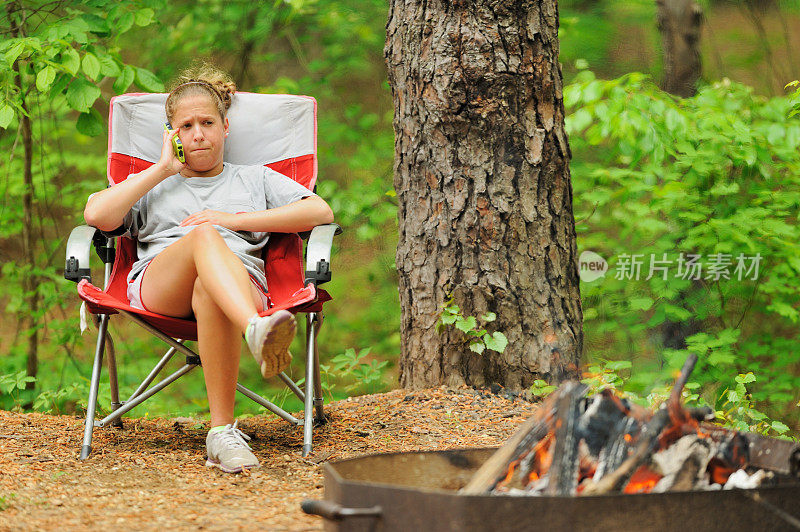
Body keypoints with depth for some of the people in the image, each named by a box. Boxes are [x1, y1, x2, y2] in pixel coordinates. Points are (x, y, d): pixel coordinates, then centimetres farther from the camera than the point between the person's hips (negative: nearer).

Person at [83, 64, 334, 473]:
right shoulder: (152, 186, 36)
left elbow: (321, 212, 14)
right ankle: (259, 333, -68)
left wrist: (235, 220, 6)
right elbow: (96, 214, 14)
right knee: (203, 236, -38)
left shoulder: (256, 179, 34)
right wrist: (163, 170, 16)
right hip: (158, 285, 0)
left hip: (240, 280, 0)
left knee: (209, 292, -42)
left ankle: (222, 433, -50)